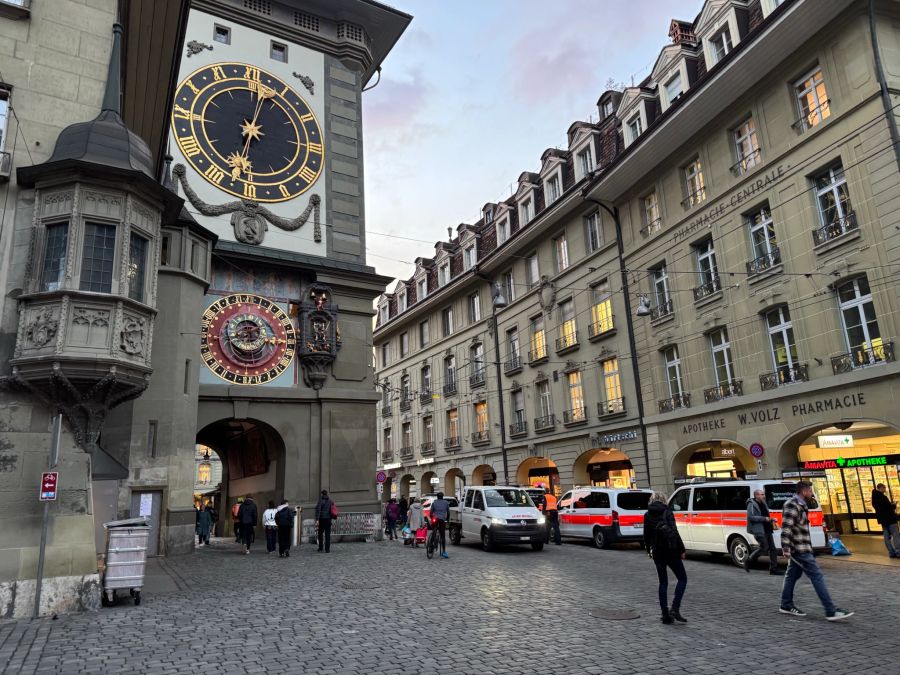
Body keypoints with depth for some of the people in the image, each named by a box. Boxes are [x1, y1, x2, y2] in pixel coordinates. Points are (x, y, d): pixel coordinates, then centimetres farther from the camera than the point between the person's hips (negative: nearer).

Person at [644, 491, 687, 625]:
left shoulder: (647, 515, 6)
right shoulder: (667, 512, -6)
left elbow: (646, 535, 11)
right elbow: (674, 532, -14)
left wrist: (649, 550, 24)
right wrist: (681, 550, -8)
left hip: (657, 552, 4)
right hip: (671, 550, -4)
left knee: (663, 582, 13)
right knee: (682, 579, 9)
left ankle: (666, 615, 11)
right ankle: (675, 609, -5)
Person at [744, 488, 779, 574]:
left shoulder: (764, 504, 17)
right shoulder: (752, 504, -10)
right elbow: (751, 517, -20)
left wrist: (771, 519, 8)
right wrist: (765, 519, -22)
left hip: (767, 530, 9)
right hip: (758, 530, -9)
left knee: (772, 548, 4)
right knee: (764, 548, -9)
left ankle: (773, 569, 9)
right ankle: (748, 561, 8)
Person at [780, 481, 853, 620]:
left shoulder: (799, 505, 16)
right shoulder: (792, 506, -18)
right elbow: (786, 528, -24)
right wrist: (786, 548, -26)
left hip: (797, 549, 10)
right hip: (800, 549, -10)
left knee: (792, 575, 14)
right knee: (817, 576, -7)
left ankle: (786, 605, 22)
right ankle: (831, 611, -4)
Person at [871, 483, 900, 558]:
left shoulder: (874, 497, 9)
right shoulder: (882, 497, -19)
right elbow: (889, 506, -19)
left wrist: (891, 505, 12)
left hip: (882, 518, 8)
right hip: (889, 518, -8)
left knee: (887, 536, 9)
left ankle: (891, 552, 11)